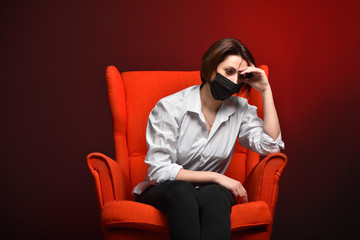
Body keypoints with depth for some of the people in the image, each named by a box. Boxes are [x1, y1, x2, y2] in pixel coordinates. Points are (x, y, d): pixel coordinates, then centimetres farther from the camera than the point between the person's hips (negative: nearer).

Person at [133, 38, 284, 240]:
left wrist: (266, 90, -7)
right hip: (162, 192, -2)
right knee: (181, 189, -38)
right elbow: (158, 170, -13)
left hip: (210, 192, 3)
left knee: (214, 194, -35)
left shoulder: (240, 109, 6)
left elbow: (270, 146, -9)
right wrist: (216, 177, -15)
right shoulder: (170, 107, -8)